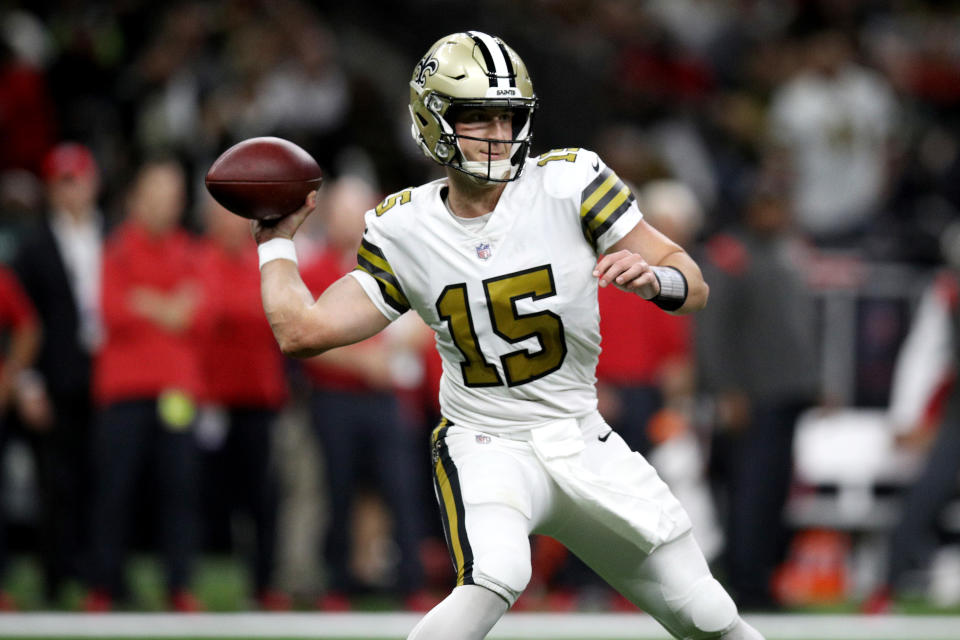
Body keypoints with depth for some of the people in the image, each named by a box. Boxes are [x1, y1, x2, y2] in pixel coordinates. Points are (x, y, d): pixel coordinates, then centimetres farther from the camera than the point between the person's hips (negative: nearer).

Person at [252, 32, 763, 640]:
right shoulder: (403, 230, -5)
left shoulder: (569, 182, -9)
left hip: (584, 445, 2)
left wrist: (652, 278, -31)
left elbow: (693, 287, -9)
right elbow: (303, 331, -6)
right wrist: (277, 241, 6)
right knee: (495, 576, -35)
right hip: (484, 447, -2)